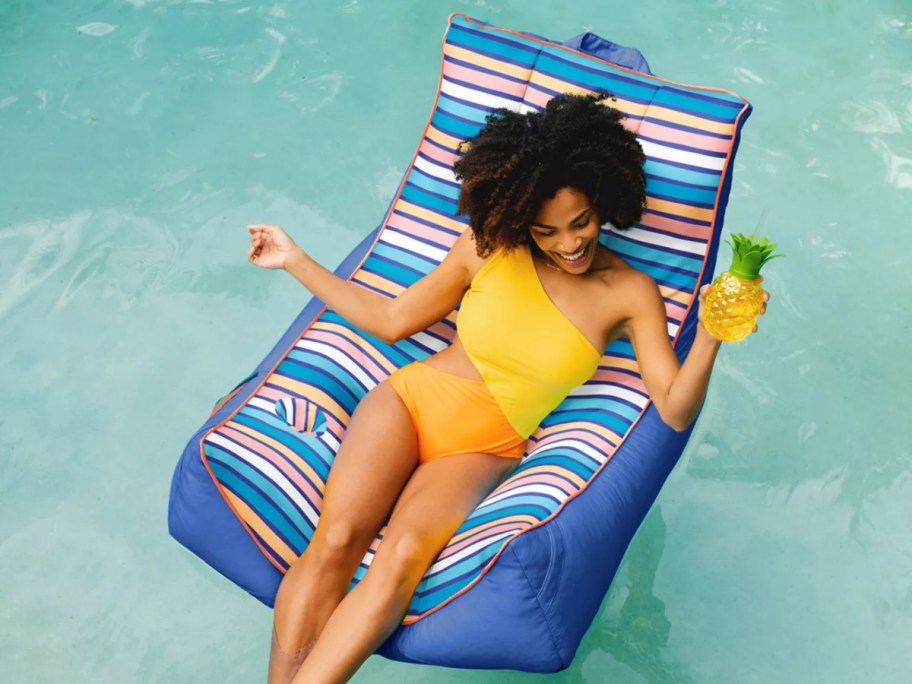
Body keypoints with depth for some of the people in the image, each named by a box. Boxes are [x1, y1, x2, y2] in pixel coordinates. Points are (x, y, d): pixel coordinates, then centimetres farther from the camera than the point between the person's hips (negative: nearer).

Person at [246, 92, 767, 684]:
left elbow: (675, 411, -5)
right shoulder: (489, 248, 5)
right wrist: (295, 260, 14)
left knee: (405, 554, -32)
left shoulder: (631, 293, 1)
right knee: (337, 540, -26)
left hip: (483, 450, -1)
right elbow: (391, 320, 13)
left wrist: (711, 336, -24)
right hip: (411, 397, 2)